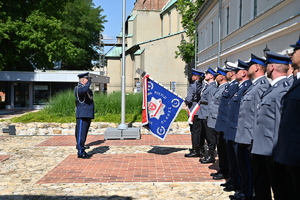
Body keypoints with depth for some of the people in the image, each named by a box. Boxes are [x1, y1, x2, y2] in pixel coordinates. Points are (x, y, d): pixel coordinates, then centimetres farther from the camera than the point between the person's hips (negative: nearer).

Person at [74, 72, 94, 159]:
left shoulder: (86, 87, 20)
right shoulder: (78, 88, -10)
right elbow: (84, 90, -33)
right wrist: (88, 83, -17)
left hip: (88, 115, 10)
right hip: (82, 115, -10)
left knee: (84, 133, 13)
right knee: (81, 133, -7)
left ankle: (81, 148, 21)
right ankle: (80, 152, -4)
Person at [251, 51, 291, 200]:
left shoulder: (283, 89, -17)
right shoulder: (273, 88, 13)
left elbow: (281, 123, -22)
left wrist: (276, 151, -21)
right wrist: (256, 145, 16)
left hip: (270, 151, -10)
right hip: (260, 148, 10)